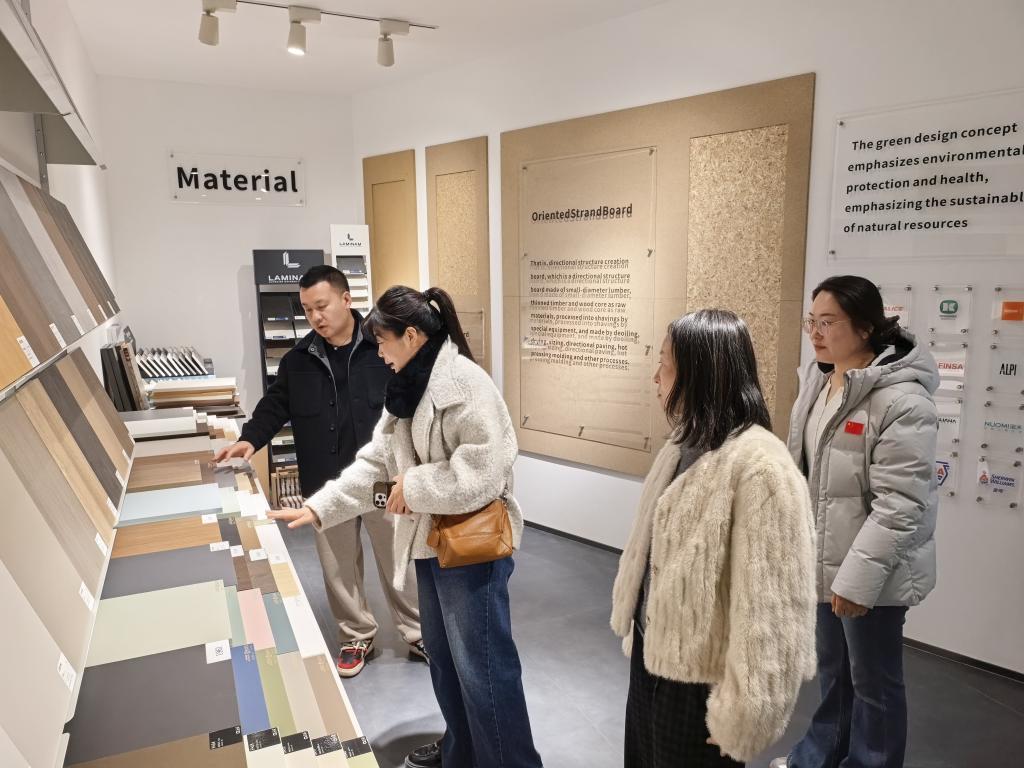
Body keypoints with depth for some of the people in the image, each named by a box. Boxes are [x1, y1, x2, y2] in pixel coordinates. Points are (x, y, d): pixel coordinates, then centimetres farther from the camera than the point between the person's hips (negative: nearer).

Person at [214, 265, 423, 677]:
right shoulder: (298, 360, 3)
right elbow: (275, 406, 11)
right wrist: (251, 439, -7)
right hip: (327, 487, 3)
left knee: (400, 561, 10)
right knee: (339, 567, 15)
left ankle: (419, 634, 29)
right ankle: (357, 637, 35)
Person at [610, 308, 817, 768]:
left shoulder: (759, 467, -25)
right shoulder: (685, 443, 4)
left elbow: (769, 605, -25)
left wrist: (741, 713, -20)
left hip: (698, 676, -8)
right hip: (650, 653, 8)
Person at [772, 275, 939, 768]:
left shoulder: (901, 401, -23)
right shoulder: (817, 380, 2)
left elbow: (898, 505, -24)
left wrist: (858, 578, -23)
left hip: (870, 572, -8)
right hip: (824, 558, 8)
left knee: (872, 680, 13)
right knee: (831, 666, 26)